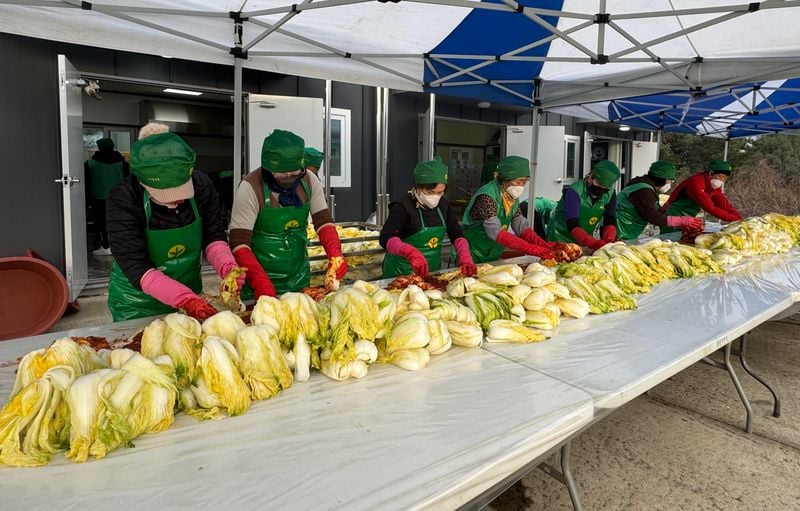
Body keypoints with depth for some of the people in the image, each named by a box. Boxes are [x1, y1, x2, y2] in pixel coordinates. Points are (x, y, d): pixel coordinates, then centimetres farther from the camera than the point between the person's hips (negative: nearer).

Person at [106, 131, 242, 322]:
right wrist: (186, 299, -38)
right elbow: (136, 268, -27)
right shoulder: (123, 201, -25)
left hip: (189, 293, 4)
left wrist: (228, 268, -28)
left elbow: (213, 237, -8)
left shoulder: (202, 185, -15)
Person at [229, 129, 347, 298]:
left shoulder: (309, 180, -7)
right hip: (260, 277, -4)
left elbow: (323, 221, -6)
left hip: (299, 276, 4)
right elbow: (239, 243, -22)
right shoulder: (250, 187, -20)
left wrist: (335, 254, -25)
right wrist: (260, 282, -36)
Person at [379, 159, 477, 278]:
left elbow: (457, 235, -1)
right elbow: (386, 238, -34)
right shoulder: (404, 206, -20)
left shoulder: (442, 204, 0)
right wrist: (410, 252, -52)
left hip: (432, 271, 6)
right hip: (402, 273, -5)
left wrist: (465, 258, -21)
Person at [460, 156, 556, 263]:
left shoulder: (513, 197, 2)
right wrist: (532, 249, -34)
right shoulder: (486, 196, -23)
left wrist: (544, 245, -19)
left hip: (493, 258, 7)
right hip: (473, 259, -7)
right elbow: (496, 233, -31)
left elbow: (521, 226, -2)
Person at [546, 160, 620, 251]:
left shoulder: (610, 194, -7)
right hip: (561, 238, -5)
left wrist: (608, 241, -36)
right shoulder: (574, 192, -25)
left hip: (585, 241, 5)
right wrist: (593, 243, -50)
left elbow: (610, 221, -14)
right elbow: (572, 226, -36)